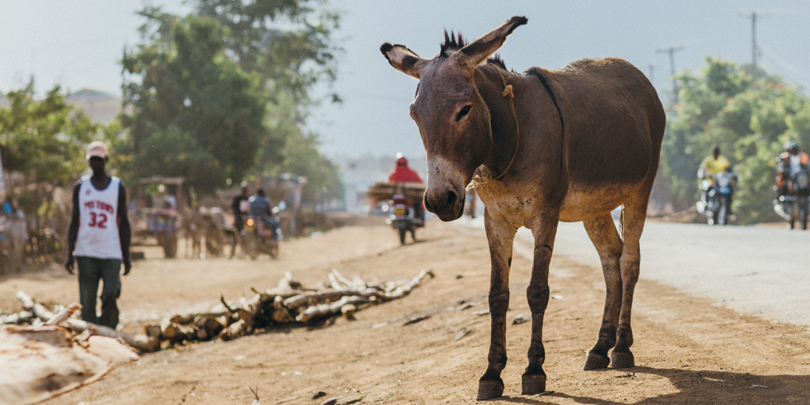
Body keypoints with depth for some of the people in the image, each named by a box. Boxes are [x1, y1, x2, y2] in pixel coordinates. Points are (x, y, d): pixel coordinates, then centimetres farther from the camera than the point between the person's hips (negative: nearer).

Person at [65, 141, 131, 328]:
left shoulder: (118, 187, 7)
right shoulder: (80, 187, 9)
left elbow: (124, 222, 8)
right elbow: (74, 222, 10)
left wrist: (126, 256, 4)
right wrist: (70, 253, 1)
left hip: (111, 253, -1)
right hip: (86, 253, 1)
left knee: (110, 295, -14)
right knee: (87, 303, 0)